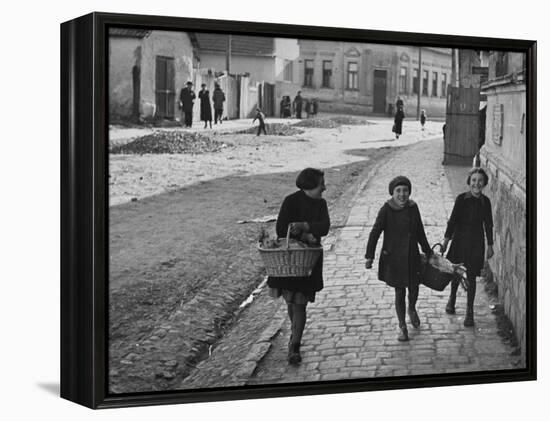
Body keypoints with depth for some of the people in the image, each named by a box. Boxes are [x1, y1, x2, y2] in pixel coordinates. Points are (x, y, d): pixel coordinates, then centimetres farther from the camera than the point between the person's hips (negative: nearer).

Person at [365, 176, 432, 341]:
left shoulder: (413, 208, 0)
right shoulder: (386, 210, -12)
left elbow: (420, 232, 12)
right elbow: (375, 233, -11)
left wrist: (428, 252, 18)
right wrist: (369, 256, -17)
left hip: (411, 257, 3)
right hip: (393, 258, -3)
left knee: (413, 289, 9)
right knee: (399, 292, 5)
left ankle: (412, 309, 44)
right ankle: (402, 327, 21)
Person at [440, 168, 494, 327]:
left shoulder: (485, 201, -4)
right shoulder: (461, 198, -10)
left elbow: (488, 224, 5)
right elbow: (453, 219, -6)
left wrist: (490, 245, 8)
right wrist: (446, 239, -7)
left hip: (476, 242, 1)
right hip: (460, 240, -1)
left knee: (471, 277, 3)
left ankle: (469, 312, 12)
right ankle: (452, 298, 41)